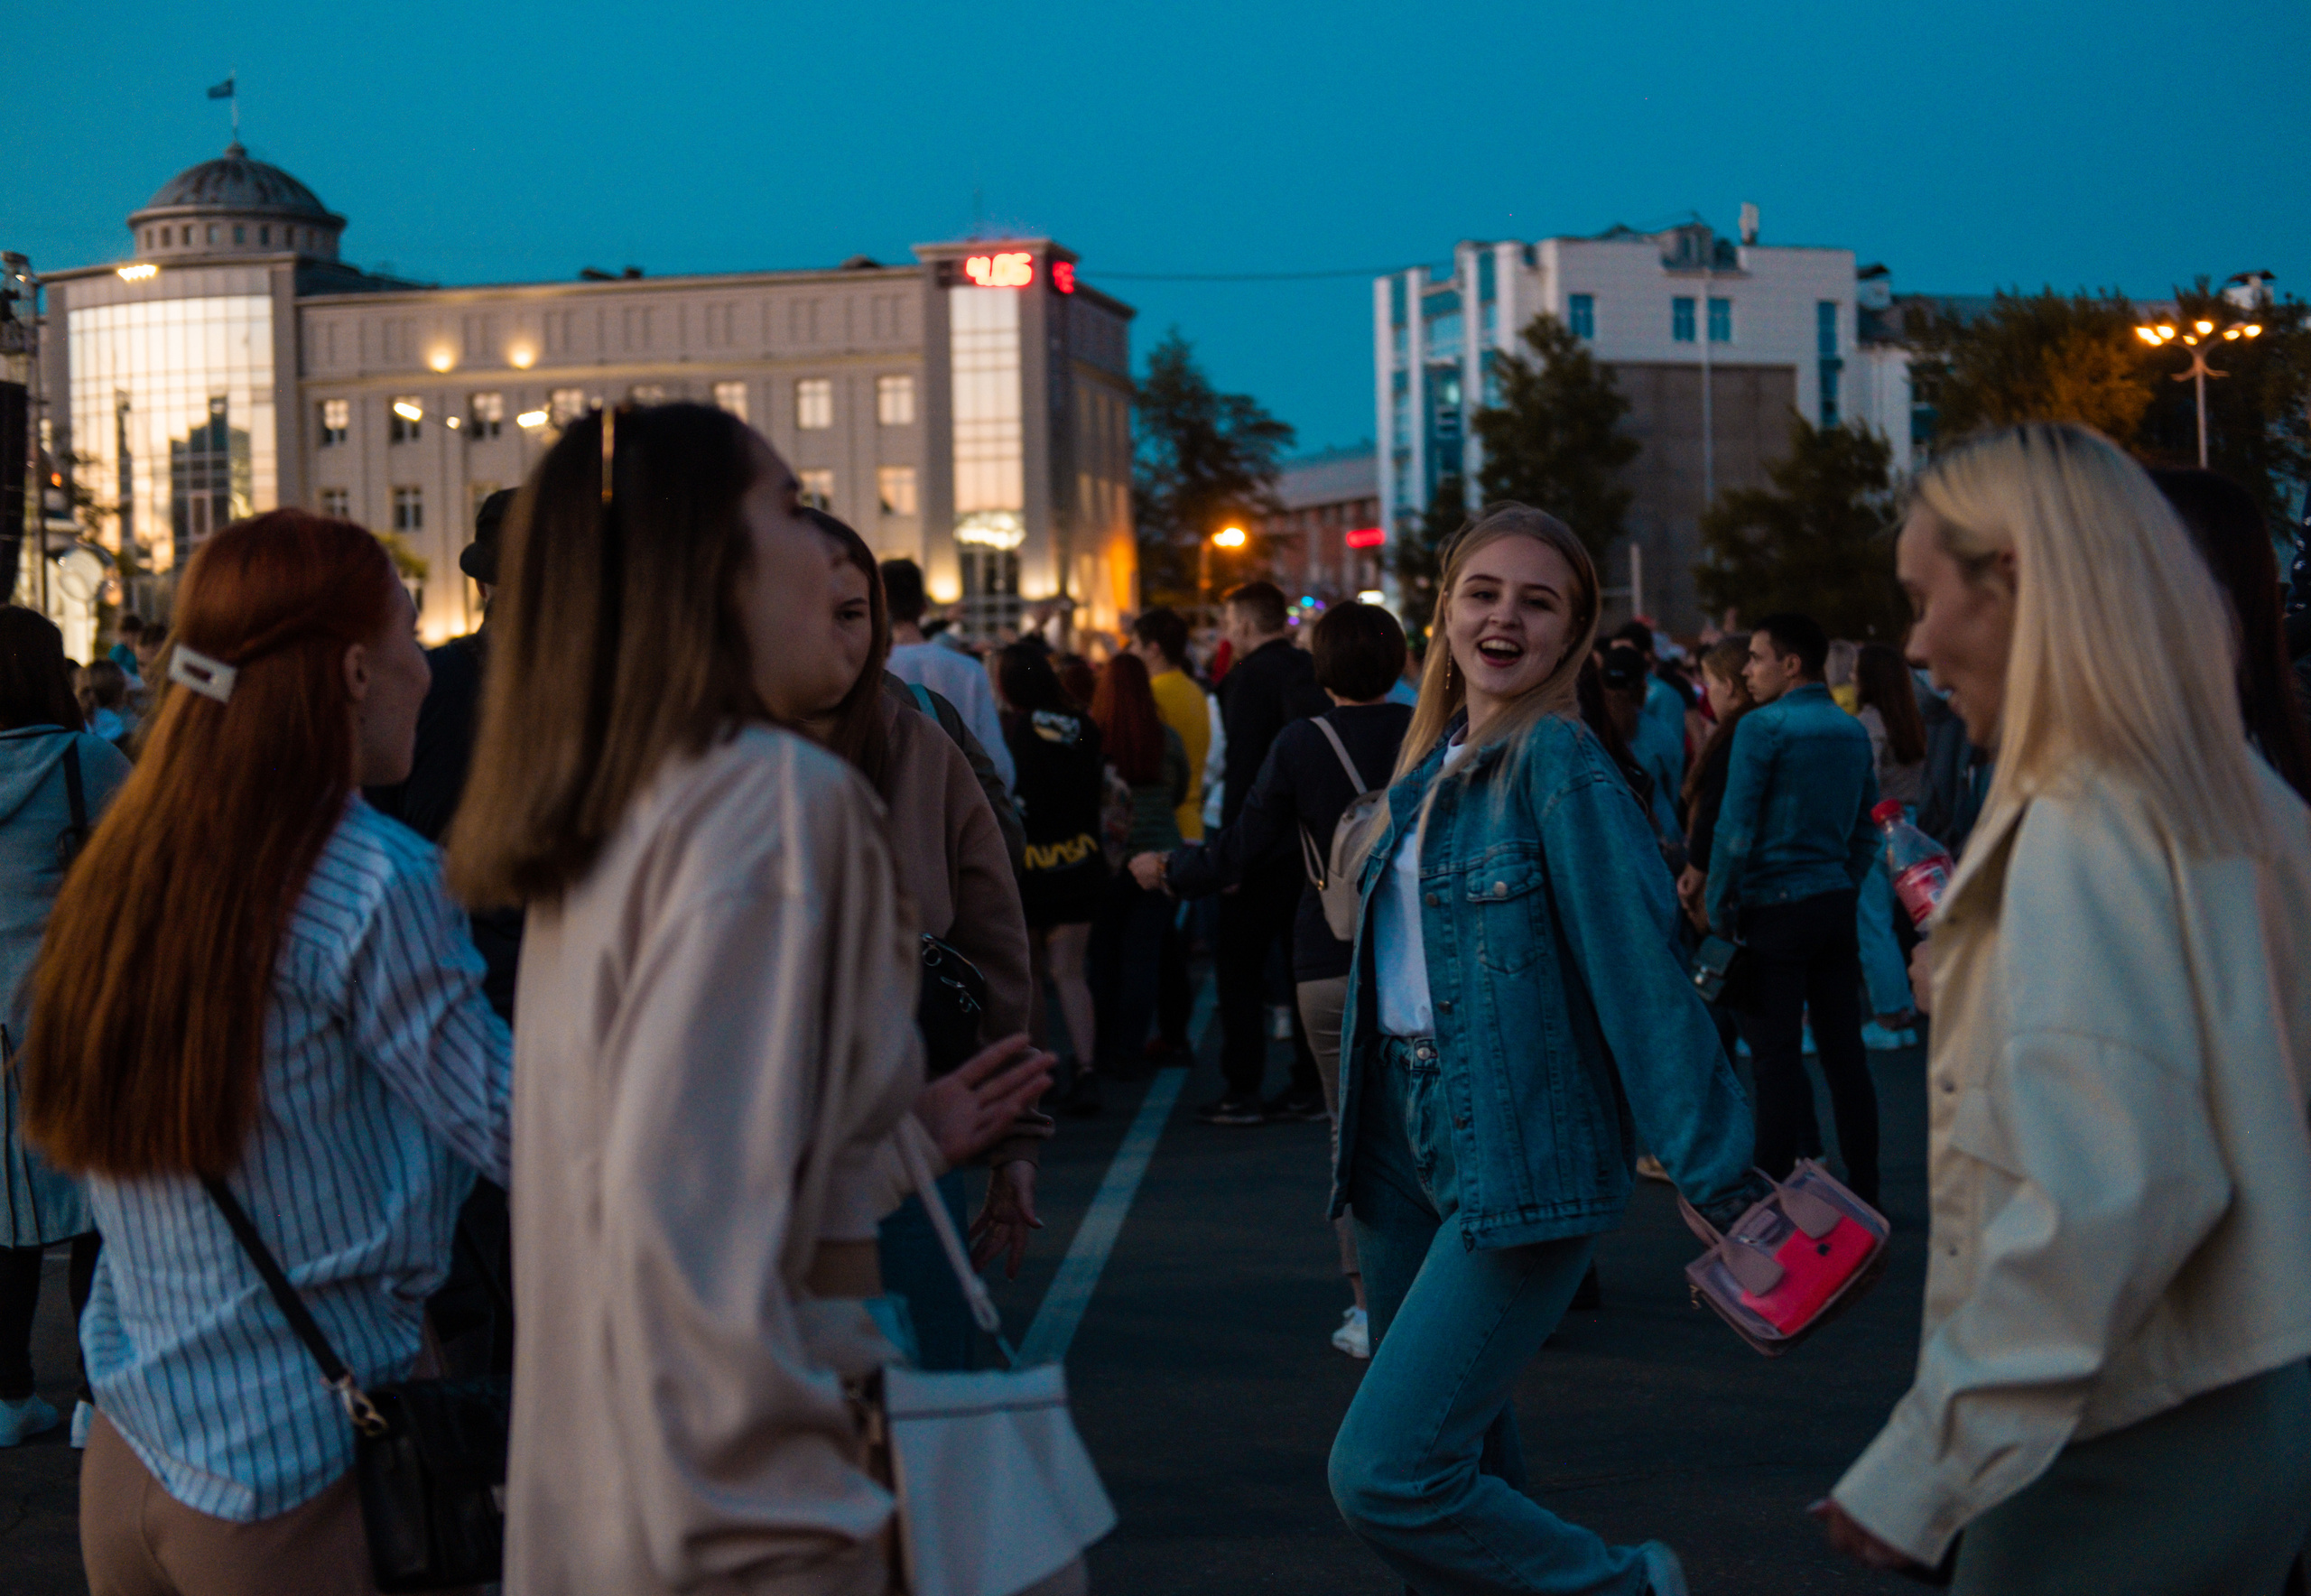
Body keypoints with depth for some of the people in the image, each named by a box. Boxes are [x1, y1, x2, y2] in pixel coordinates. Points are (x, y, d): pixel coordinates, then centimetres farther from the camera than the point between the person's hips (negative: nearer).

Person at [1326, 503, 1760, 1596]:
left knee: (1384, 1474, -13)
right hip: (1406, 1140, 8)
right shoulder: (1430, 768, 12)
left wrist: (1714, 1171, -22)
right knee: (1461, 1461, 15)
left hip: (1518, 1158, -8)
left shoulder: (1560, 766, -12)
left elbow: (1641, 969, -18)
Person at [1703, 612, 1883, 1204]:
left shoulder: (1763, 727, -11)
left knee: (1778, 1057, -3)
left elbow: (1735, 832, -14)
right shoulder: (1851, 730, 10)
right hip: (1836, 904, 7)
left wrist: (1718, 912, -6)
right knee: (1844, 1052, 9)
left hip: (1775, 910, -7)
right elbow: (1867, 828, 16)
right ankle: (1862, 1190, 15)